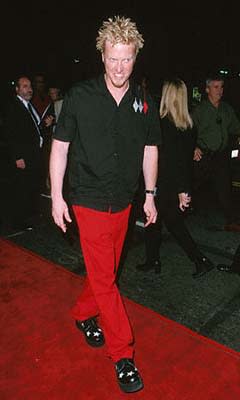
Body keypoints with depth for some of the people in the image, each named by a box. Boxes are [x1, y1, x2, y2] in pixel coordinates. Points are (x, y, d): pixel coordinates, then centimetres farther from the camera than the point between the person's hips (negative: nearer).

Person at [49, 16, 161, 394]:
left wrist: (150, 195, 11)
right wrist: (57, 196, -6)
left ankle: (84, 313, 44)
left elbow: (150, 150, 11)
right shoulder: (79, 96, -8)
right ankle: (123, 353, 16)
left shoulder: (145, 103, 2)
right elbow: (60, 146, -4)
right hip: (90, 202, -4)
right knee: (104, 279, 0)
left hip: (124, 202, 4)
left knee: (105, 270, 18)